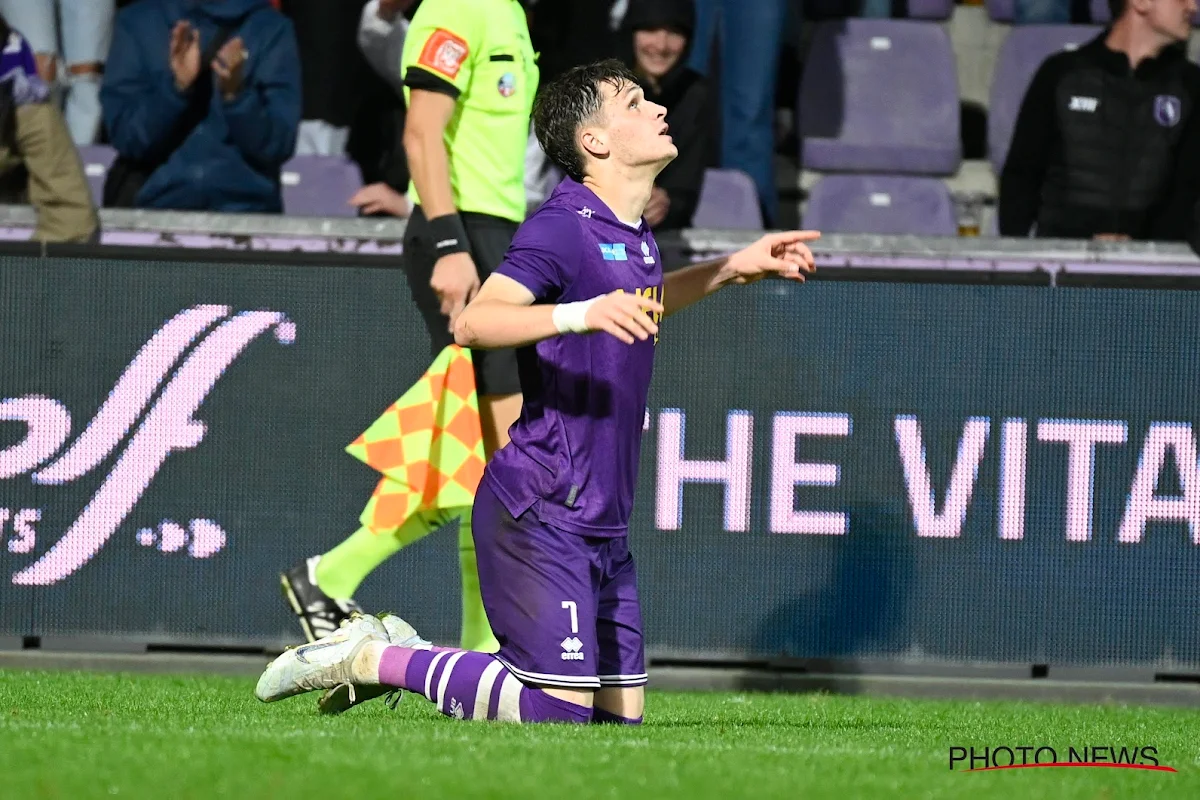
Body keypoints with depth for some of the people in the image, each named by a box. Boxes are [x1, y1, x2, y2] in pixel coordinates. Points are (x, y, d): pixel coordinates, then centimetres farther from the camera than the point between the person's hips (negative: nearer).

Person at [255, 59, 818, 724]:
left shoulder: (633, 232, 14)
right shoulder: (564, 227, -14)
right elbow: (473, 323, -27)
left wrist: (734, 269, 30)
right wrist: (580, 314, -39)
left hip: (603, 521, 9)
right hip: (541, 512, -9)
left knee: (621, 713, 8)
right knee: (561, 716, -14)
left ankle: (402, 650, 21)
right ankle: (372, 659, 1)